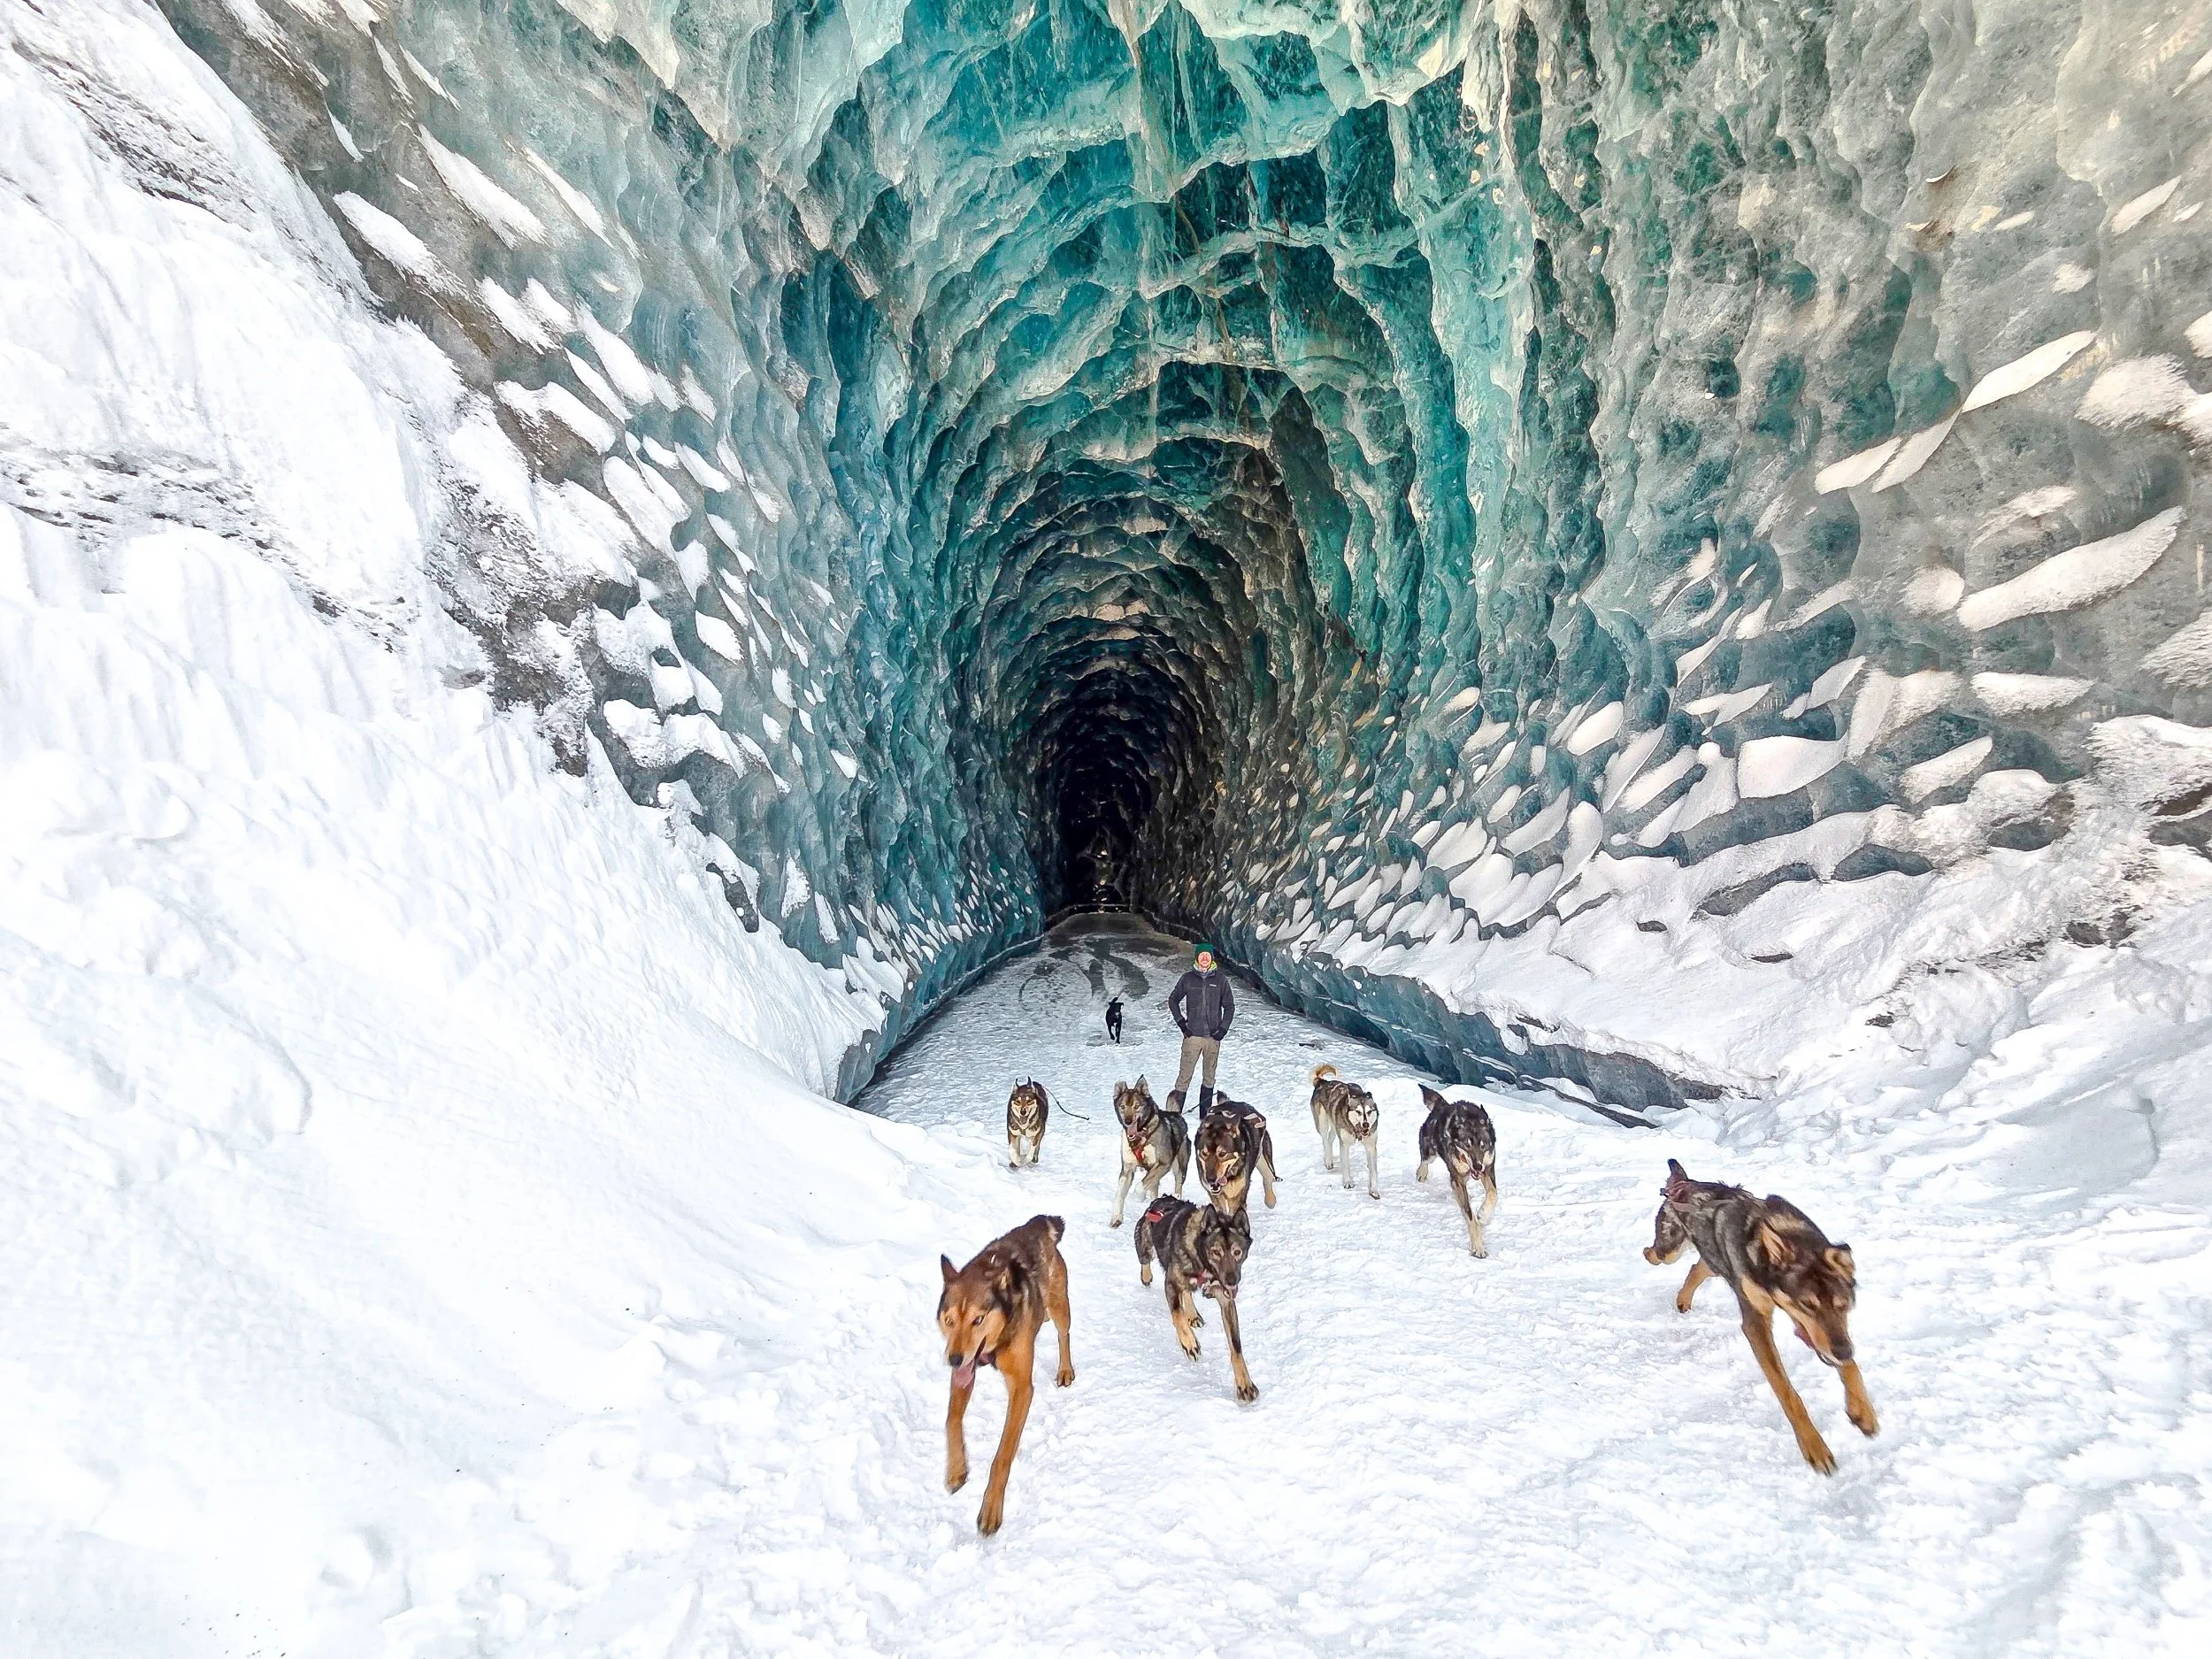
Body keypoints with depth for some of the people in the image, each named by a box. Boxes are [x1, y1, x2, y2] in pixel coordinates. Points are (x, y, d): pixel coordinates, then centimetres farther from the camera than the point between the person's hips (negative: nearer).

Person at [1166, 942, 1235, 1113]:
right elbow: (1173, 1000, 13)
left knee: (1209, 1077, 10)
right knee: (1184, 1076, -7)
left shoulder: (1220, 979, 3)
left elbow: (1229, 1006, 10)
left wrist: (1223, 1028, 0)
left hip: (1213, 1036, 2)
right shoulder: (1188, 979, 2)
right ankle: (1174, 1113, -2)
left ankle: (1206, 1115, 20)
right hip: (1192, 1035, -1)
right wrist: (1181, 1022, 3)